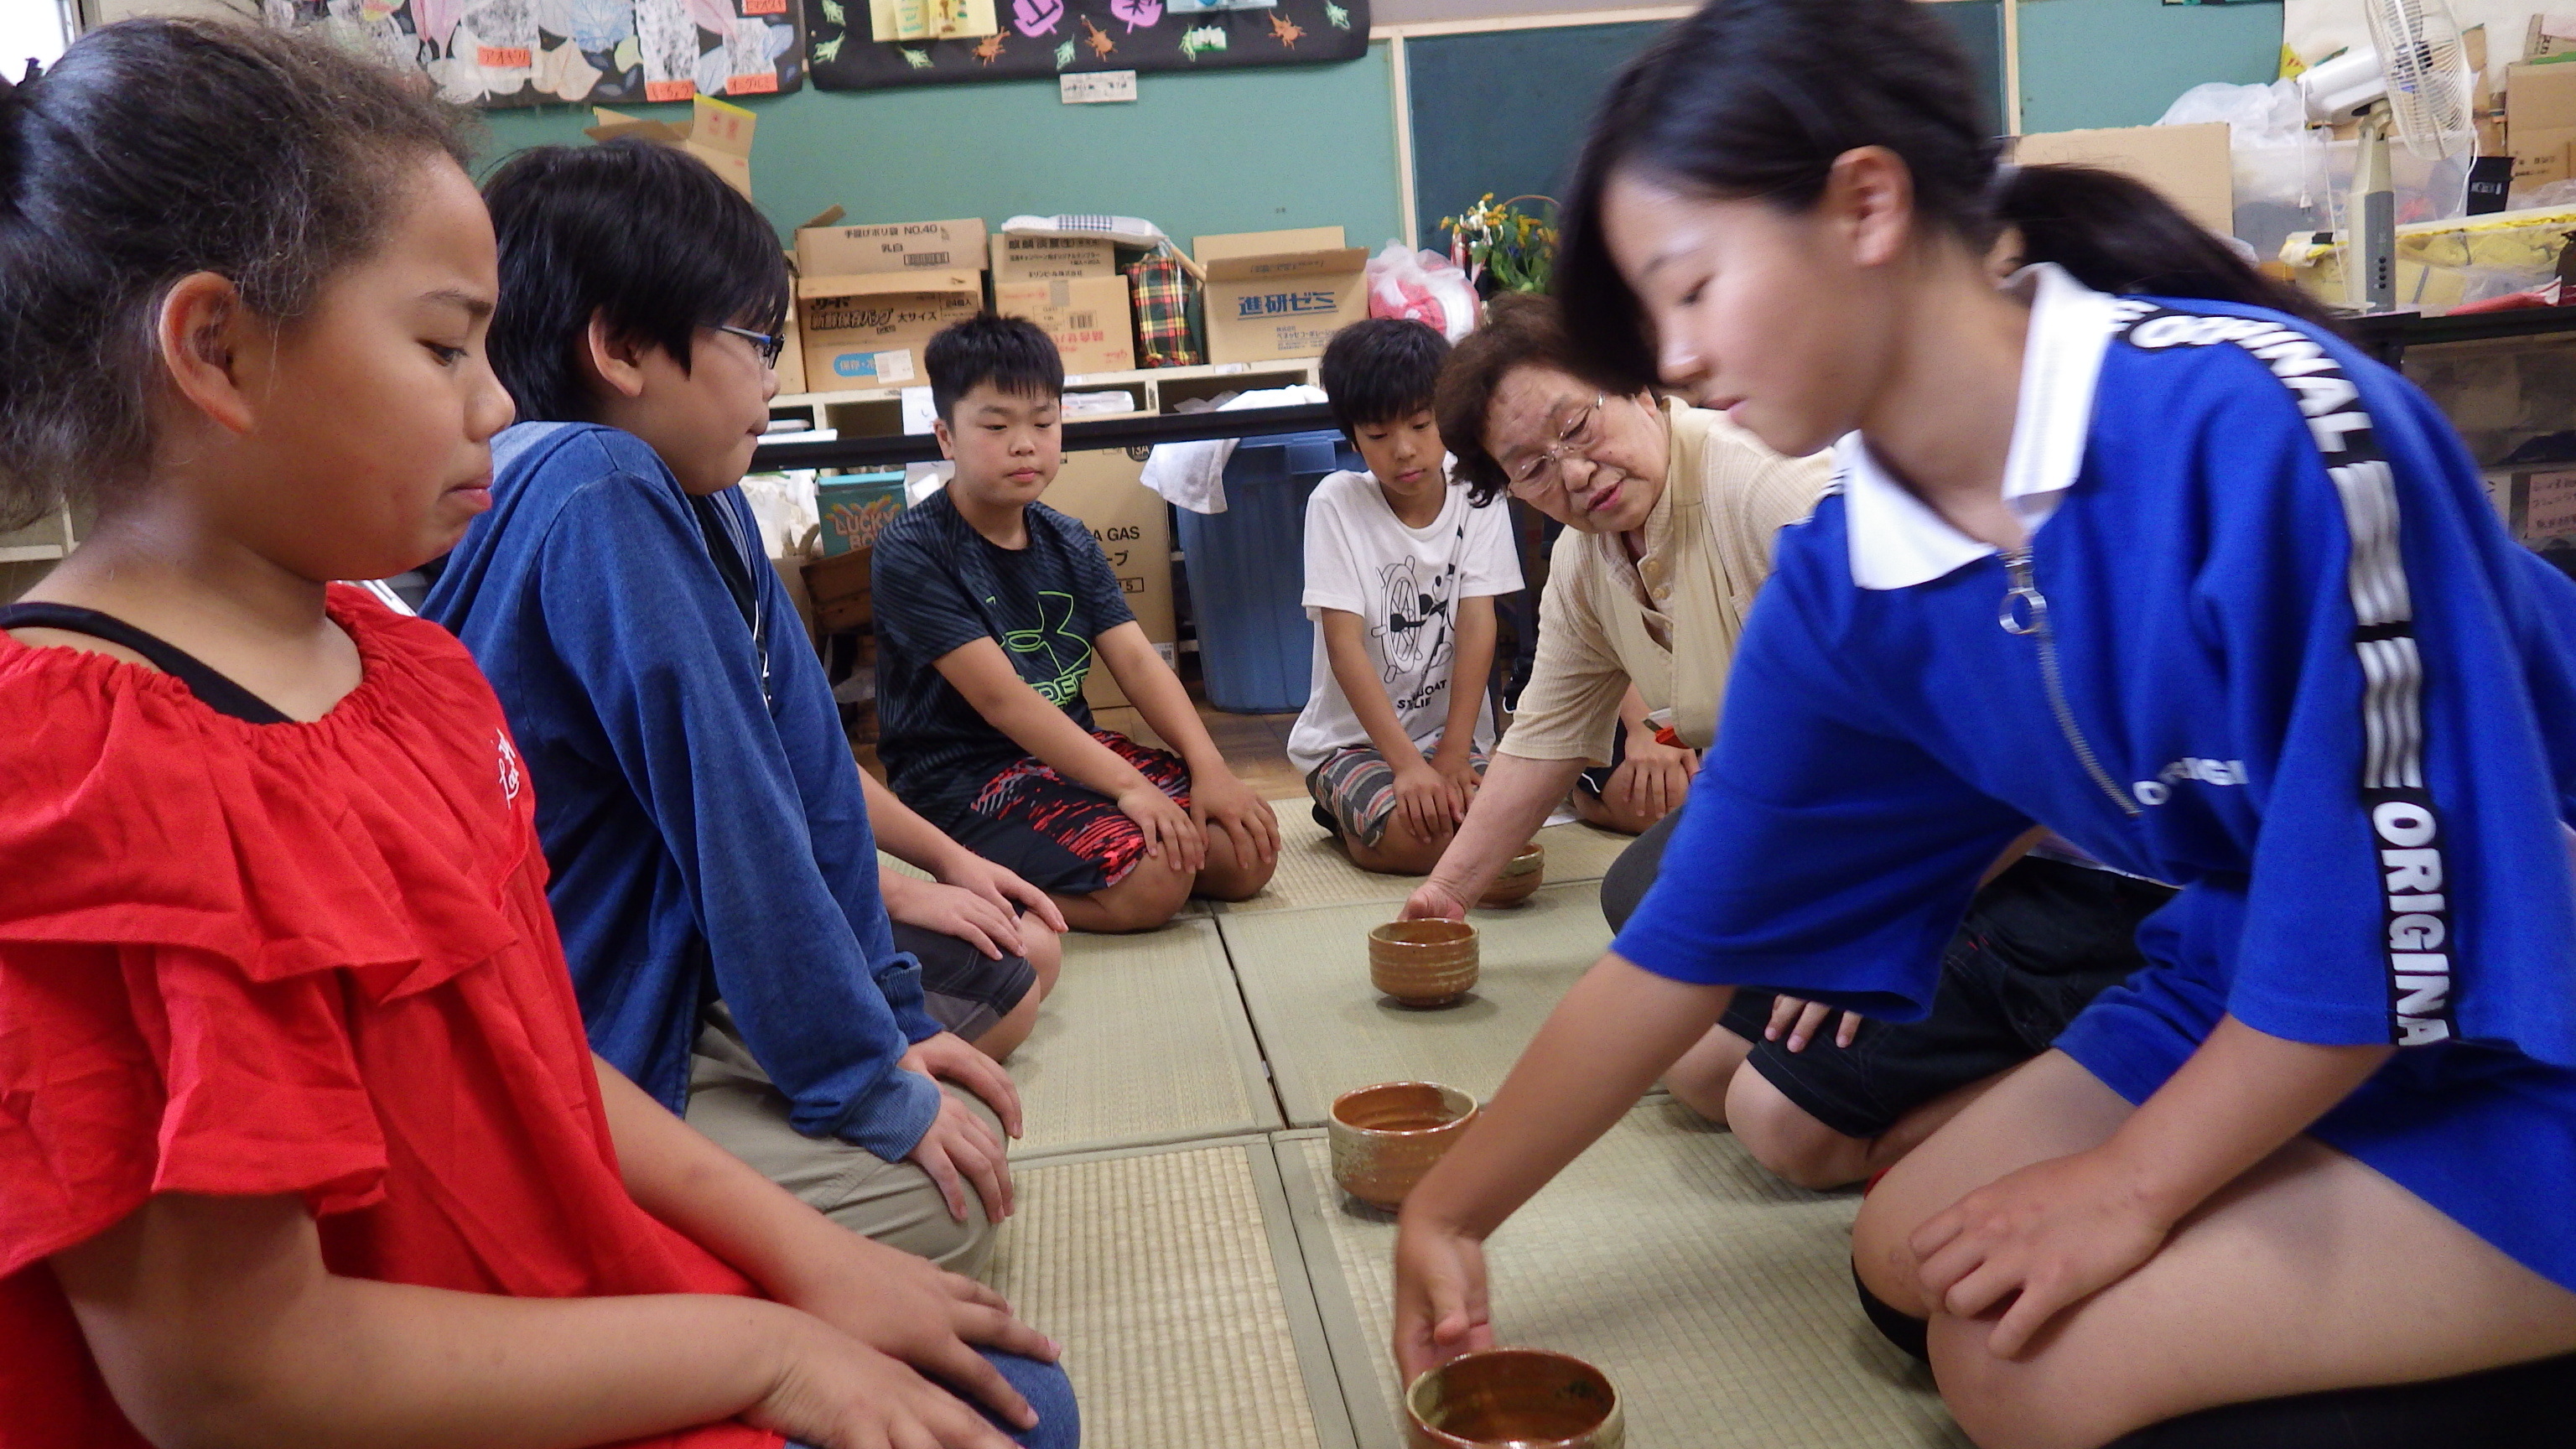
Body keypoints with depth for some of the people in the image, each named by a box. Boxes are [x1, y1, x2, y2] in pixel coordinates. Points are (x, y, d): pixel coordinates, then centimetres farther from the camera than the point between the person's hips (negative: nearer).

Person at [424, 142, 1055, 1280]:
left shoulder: (698, 506, 7)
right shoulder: (600, 503, -23)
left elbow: (805, 758, 5)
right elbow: (726, 811, -24)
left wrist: (892, 1017, 4)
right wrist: (863, 1079, -18)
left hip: (681, 976, 10)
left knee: (1011, 965, 13)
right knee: (945, 1205, -20)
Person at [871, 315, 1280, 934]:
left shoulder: (1069, 542, 9)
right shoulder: (912, 552, -13)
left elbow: (1138, 661, -1)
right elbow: (999, 696, -21)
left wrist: (1208, 766, -17)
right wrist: (1125, 784, -27)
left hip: (1073, 748, 8)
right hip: (967, 784, -8)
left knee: (1249, 850, -7)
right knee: (1152, 879, -29)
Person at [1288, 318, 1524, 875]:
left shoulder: (1476, 498, -2)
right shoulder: (1336, 504, -9)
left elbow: (1477, 628, -8)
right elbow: (1345, 645, -15)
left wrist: (1451, 759, -17)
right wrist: (1407, 764, -23)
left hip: (1452, 730, 3)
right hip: (1351, 737, -3)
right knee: (1414, 838, -29)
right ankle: (1345, 812, 5)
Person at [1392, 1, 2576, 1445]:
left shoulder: (2264, 427, -31)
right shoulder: (1845, 592, -9)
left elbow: (2416, 909, -24)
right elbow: (1688, 940, -1)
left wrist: (2132, 1187, -13)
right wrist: (1451, 1208, 4)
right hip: (2270, 993, 7)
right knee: (1917, 1259, 10)